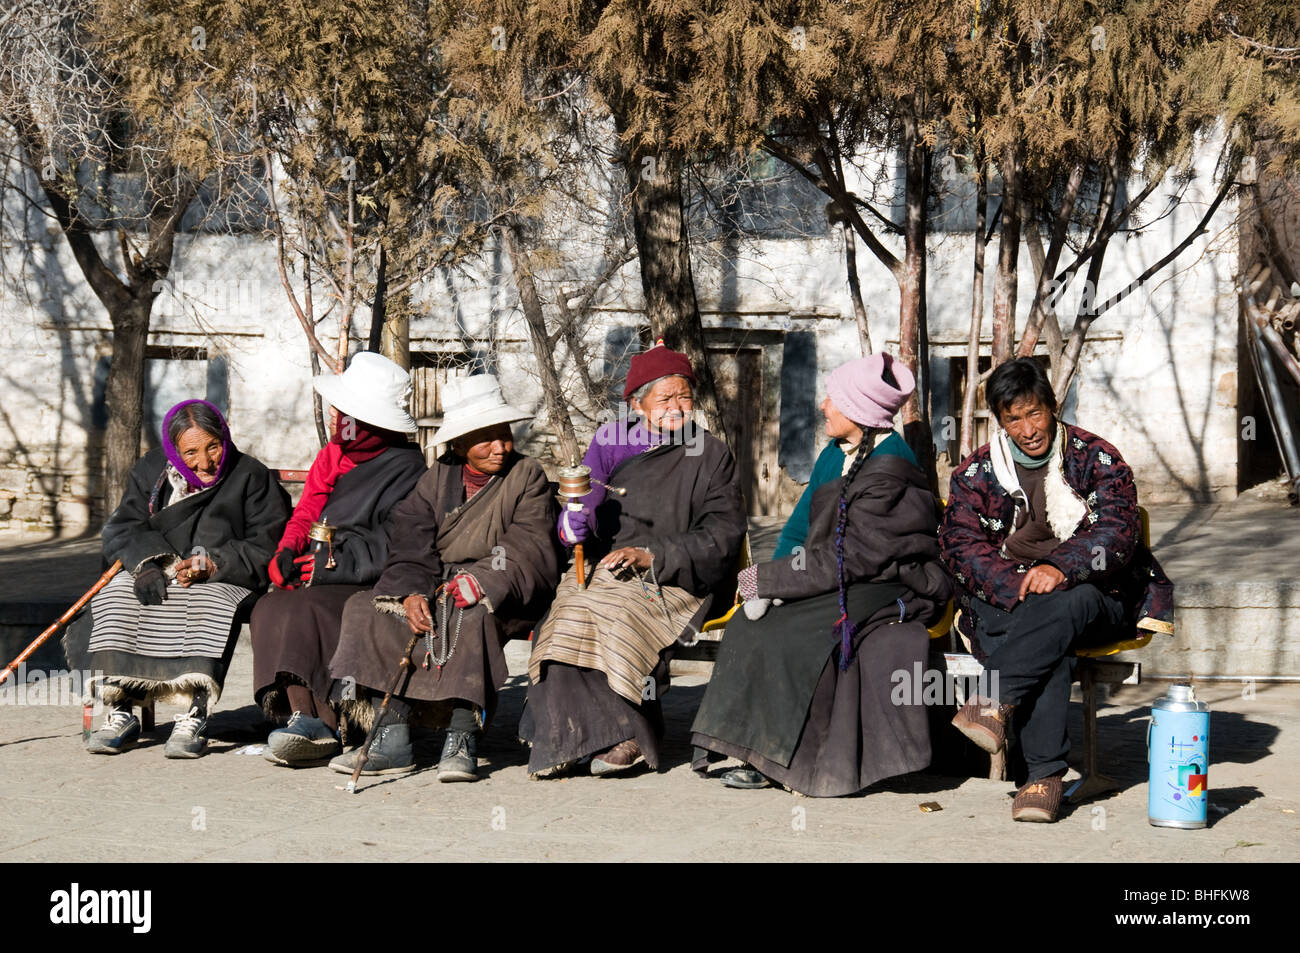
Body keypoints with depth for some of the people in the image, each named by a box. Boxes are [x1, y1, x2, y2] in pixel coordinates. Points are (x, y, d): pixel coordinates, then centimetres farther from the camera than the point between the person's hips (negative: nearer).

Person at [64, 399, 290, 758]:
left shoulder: (251, 477, -3)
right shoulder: (151, 472, 8)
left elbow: (267, 550, -9)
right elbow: (123, 529, 4)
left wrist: (212, 566, -23)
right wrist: (148, 563, -17)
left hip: (226, 581, -4)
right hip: (159, 576, 4)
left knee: (209, 606, -36)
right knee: (118, 598, -25)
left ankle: (195, 717, -40)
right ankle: (119, 714, -24)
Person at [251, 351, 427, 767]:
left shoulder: (405, 468, -5)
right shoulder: (333, 455, 19)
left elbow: (395, 547, -13)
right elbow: (306, 514, 21)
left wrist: (332, 565, -18)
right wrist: (288, 551, -1)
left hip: (371, 589, -7)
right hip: (322, 580, 7)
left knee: (301, 609, -32)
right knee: (268, 610, -23)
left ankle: (310, 719, -37)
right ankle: (309, 717, -37)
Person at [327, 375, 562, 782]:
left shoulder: (527, 476, 2)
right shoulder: (438, 477, 12)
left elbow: (530, 553, -11)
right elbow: (412, 546, 0)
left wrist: (478, 581, -27)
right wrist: (412, 593, -20)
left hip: (503, 599, -4)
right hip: (439, 589, 4)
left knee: (468, 616, -37)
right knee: (368, 608, -19)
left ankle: (462, 737, -37)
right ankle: (392, 737, -24)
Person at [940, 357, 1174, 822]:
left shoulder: (1097, 460, 3)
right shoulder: (976, 473, 9)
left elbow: (1117, 533, -9)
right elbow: (959, 543, -3)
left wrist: (1061, 567, -29)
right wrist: (1017, 586, -21)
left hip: (1094, 597, 0)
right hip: (1005, 601, 1)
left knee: (1071, 602, -39)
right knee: (1049, 654, -34)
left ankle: (994, 699, -42)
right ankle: (1045, 773, -38)